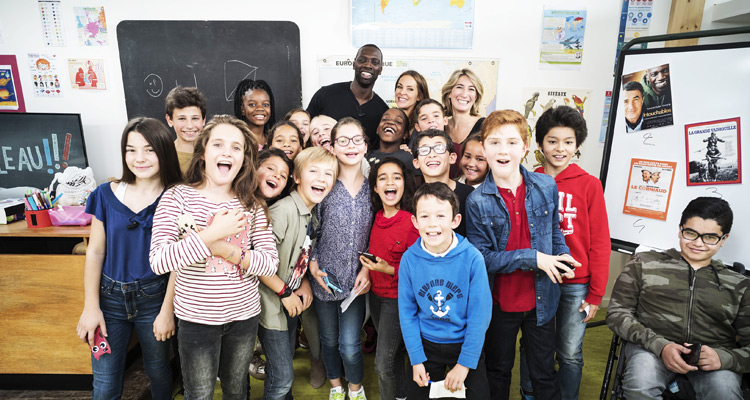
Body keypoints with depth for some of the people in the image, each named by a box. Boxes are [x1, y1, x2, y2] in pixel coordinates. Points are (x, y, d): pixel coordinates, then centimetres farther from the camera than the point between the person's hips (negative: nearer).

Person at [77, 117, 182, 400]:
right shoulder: (106, 195, -3)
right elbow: (95, 252, 2)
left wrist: (167, 310, -8)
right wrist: (91, 307, -1)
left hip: (154, 298, -2)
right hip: (110, 296, 2)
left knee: (158, 370, 16)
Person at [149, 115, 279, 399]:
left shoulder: (253, 204, -4)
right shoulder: (178, 197, -11)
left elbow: (270, 264, -10)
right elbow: (158, 262, -21)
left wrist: (227, 250, -23)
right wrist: (213, 233, -28)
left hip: (244, 315, 2)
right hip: (196, 317, -2)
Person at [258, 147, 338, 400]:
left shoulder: (313, 216, 2)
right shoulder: (284, 210, -24)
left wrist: (304, 282, -3)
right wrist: (285, 292, -18)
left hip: (291, 301, 8)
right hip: (272, 303, -7)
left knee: (285, 363, 23)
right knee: (282, 377, 2)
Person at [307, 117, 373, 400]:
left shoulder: (372, 188, -2)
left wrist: (368, 269, -6)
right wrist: (313, 264, -11)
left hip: (356, 279, 0)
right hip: (325, 277, 0)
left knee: (350, 344, 1)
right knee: (329, 339, 17)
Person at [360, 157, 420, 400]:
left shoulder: (411, 223, -21)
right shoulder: (377, 217, -1)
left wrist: (390, 270, -25)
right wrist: (367, 264, 1)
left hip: (397, 297, -6)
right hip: (375, 293, 6)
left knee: (383, 364, -2)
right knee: (393, 351, 23)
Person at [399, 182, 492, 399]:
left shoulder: (472, 258, -21)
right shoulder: (409, 259, -15)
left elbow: (480, 314, -14)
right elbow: (407, 311, -6)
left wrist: (465, 363, -12)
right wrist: (416, 358, -6)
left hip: (466, 344, -1)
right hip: (426, 345, 2)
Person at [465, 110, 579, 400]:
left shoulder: (546, 186, -6)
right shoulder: (477, 201, -14)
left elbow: (554, 230, 8)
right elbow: (482, 258, -16)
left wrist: (562, 256, -9)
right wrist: (533, 258, -22)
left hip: (541, 298, 2)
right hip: (499, 302, -1)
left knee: (544, 374, 19)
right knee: (498, 371, 22)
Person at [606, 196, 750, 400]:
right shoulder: (645, 263, 10)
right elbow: (617, 313, 3)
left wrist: (724, 358, -11)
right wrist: (660, 345, -12)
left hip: (712, 360, 2)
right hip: (651, 348, -1)